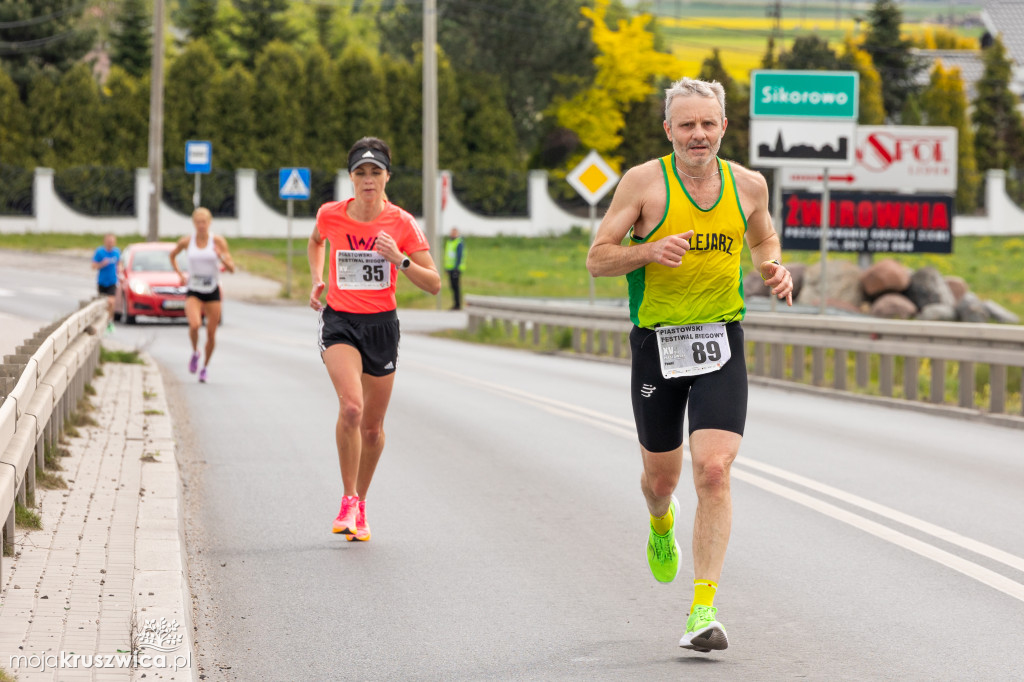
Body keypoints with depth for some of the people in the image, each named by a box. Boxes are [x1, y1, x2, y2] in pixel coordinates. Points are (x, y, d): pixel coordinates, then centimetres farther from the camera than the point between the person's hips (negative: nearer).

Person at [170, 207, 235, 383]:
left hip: (213, 292, 0)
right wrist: (180, 275, 6)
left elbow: (231, 268, -8)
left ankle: (205, 367, 26)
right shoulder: (186, 241, -3)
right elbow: (172, 256, 18)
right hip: (193, 291, 0)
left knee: (211, 334, 4)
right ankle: (195, 352, 4)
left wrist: (221, 257, -27)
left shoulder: (218, 241, -7)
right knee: (194, 324, -26)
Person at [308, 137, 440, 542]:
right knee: (351, 407, -25)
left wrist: (399, 259, -20)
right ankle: (348, 500, -11)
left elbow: (433, 284, -5)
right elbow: (315, 241, 22)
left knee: (372, 427, 9)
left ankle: (360, 505, 30)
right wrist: (317, 280, 8)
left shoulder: (401, 223, -6)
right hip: (340, 322, -1)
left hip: (382, 325, 1)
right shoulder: (331, 215, -4)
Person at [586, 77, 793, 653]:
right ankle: (662, 523, 52)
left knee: (714, 471, -15)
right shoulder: (644, 182, -6)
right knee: (661, 477, 13)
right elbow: (598, 260, -5)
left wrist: (776, 268, 2)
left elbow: (764, 239, 24)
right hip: (657, 341, 0)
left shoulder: (748, 184, 3)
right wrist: (650, 249, -23)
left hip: (721, 344, 1)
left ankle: (705, 610, -13)